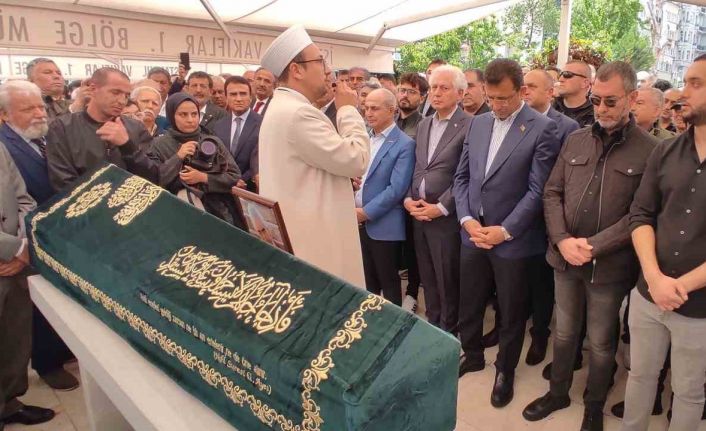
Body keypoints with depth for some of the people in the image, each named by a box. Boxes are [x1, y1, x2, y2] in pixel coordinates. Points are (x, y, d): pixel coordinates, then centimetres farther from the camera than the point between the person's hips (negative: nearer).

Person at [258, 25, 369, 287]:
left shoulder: (282, 108, 14)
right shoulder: (298, 113, -20)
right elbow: (356, 160, -20)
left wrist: (342, 173, 8)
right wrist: (348, 109, -8)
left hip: (297, 229, 11)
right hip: (312, 235, -10)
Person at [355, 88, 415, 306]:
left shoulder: (404, 144, -11)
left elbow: (396, 189, -18)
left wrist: (366, 212, -16)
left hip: (384, 225, -6)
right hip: (358, 221, 6)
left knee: (388, 281, 8)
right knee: (367, 280, 18)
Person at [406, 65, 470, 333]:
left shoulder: (468, 127, -11)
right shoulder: (423, 124, 13)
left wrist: (441, 208, -16)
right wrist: (408, 198, 1)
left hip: (446, 218, -6)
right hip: (418, 213, 7)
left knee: (448, 282, 6)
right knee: (428, 279, 17)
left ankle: (449, 334, 24)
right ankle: (432, 326, 34)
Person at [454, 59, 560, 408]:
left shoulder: (542, 129, -9)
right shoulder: (477, 123, 7)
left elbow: (538, 190, -13)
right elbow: (461, 177, 8)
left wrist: (505, 230, -15)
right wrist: (467, 220, -5)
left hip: (513, 239, -4)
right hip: (473, 234, 5)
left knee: (511, 312, 12)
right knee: (468, 304, 16)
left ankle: (505, 371, 34)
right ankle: (472, 356, 40)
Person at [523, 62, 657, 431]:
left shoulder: (650, 150, -8)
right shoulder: (575, 141, 5)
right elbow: (552, 194, 5)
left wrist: (593, 246, -18)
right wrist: (562, 240, -10)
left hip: (610, 266, -3)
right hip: (564, 258, 4)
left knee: (601, 343, 13)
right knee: (564, 332, 19)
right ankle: (558, 392, 40)